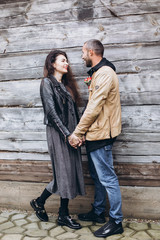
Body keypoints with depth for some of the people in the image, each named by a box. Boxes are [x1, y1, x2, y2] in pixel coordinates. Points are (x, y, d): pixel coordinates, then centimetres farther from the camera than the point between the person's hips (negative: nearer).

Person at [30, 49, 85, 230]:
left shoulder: (66, 84, 17)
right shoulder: (47, 82, -6)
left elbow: (74, 111, 14)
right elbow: (52, 111, -15)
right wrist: (67, 134, -19)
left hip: (70, 134, 7)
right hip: (57, 133, -7)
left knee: (71, 172, 6)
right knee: (64, 173, -4)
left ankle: (64, 215, 15)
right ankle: (38, 202, 19)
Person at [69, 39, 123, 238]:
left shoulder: (105, 74, -17)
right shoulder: (97, 73, 17)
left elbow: (94, 108, -22)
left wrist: (77, 132, -16)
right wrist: (82, 131, 15)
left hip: (101, 135, -11)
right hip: (94, 134, 11)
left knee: (107, 178, -4)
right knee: (97, 176, 18)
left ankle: (116, 222, 7)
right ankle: (98, 212, 31)